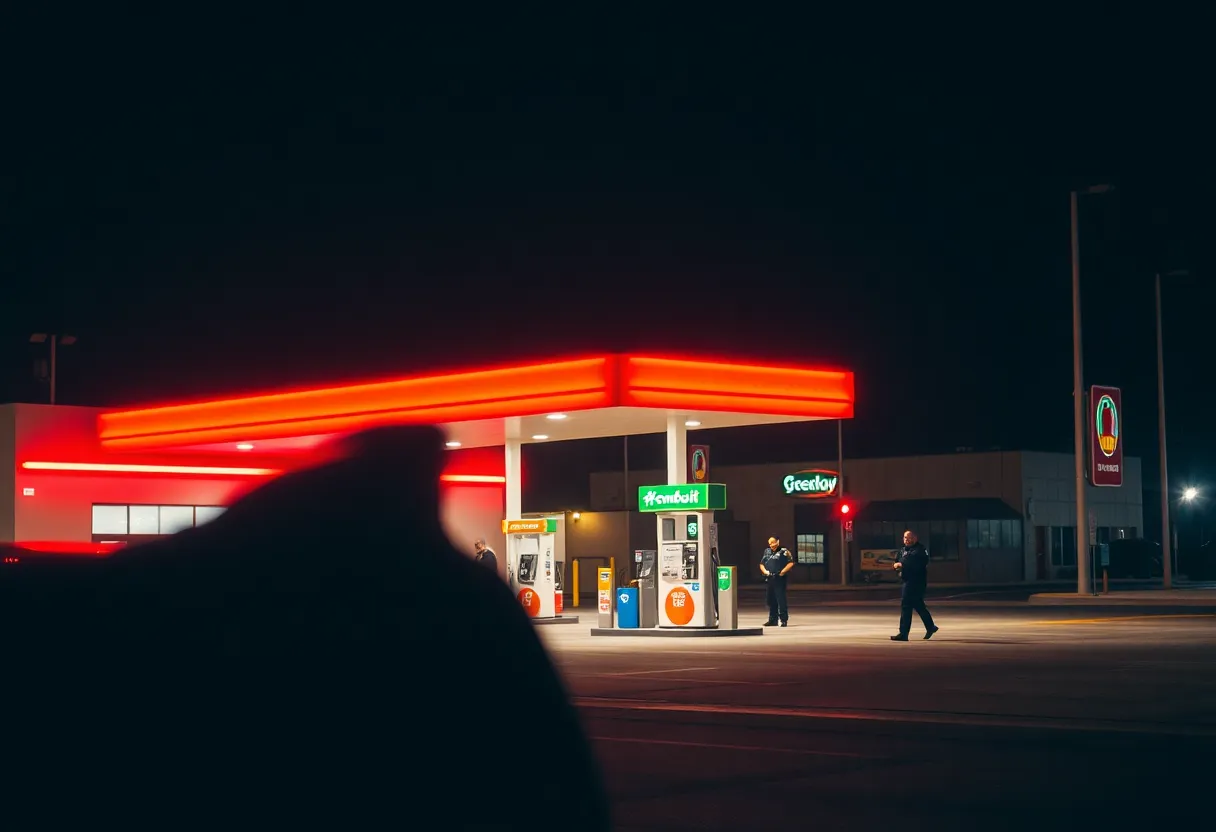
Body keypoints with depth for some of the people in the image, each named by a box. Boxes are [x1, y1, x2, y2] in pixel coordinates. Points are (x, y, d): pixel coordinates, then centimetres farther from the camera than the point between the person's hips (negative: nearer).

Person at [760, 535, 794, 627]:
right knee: (771, 601, 10)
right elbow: (761, 564, 21)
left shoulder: (784, 551, -2)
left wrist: (782, 572, -15)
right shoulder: (767, 552, 17)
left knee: (781, 600, -9)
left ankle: (784, 620, -6)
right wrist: (765, 571, 2)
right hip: (769, 579, 7)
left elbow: (791, 563, -10)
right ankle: (773, 620, 17)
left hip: (779, 579, -7)